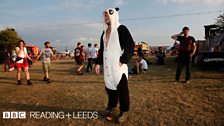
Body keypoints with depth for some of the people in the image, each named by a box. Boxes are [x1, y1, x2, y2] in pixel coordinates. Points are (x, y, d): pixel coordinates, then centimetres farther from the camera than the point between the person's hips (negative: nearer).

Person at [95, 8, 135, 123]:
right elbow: (101, 49, 21)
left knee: (121, 88, 0)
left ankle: (124, 111, 14)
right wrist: (98, 63, 15)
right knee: (109, 86, 13)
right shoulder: (105, 32, 18)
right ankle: (111, 106, 31)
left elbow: (130, 45, -12)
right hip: (107, 66, 7)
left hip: (118, 65, -6)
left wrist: (123, 61, -18)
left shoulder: (121, 29, -4)